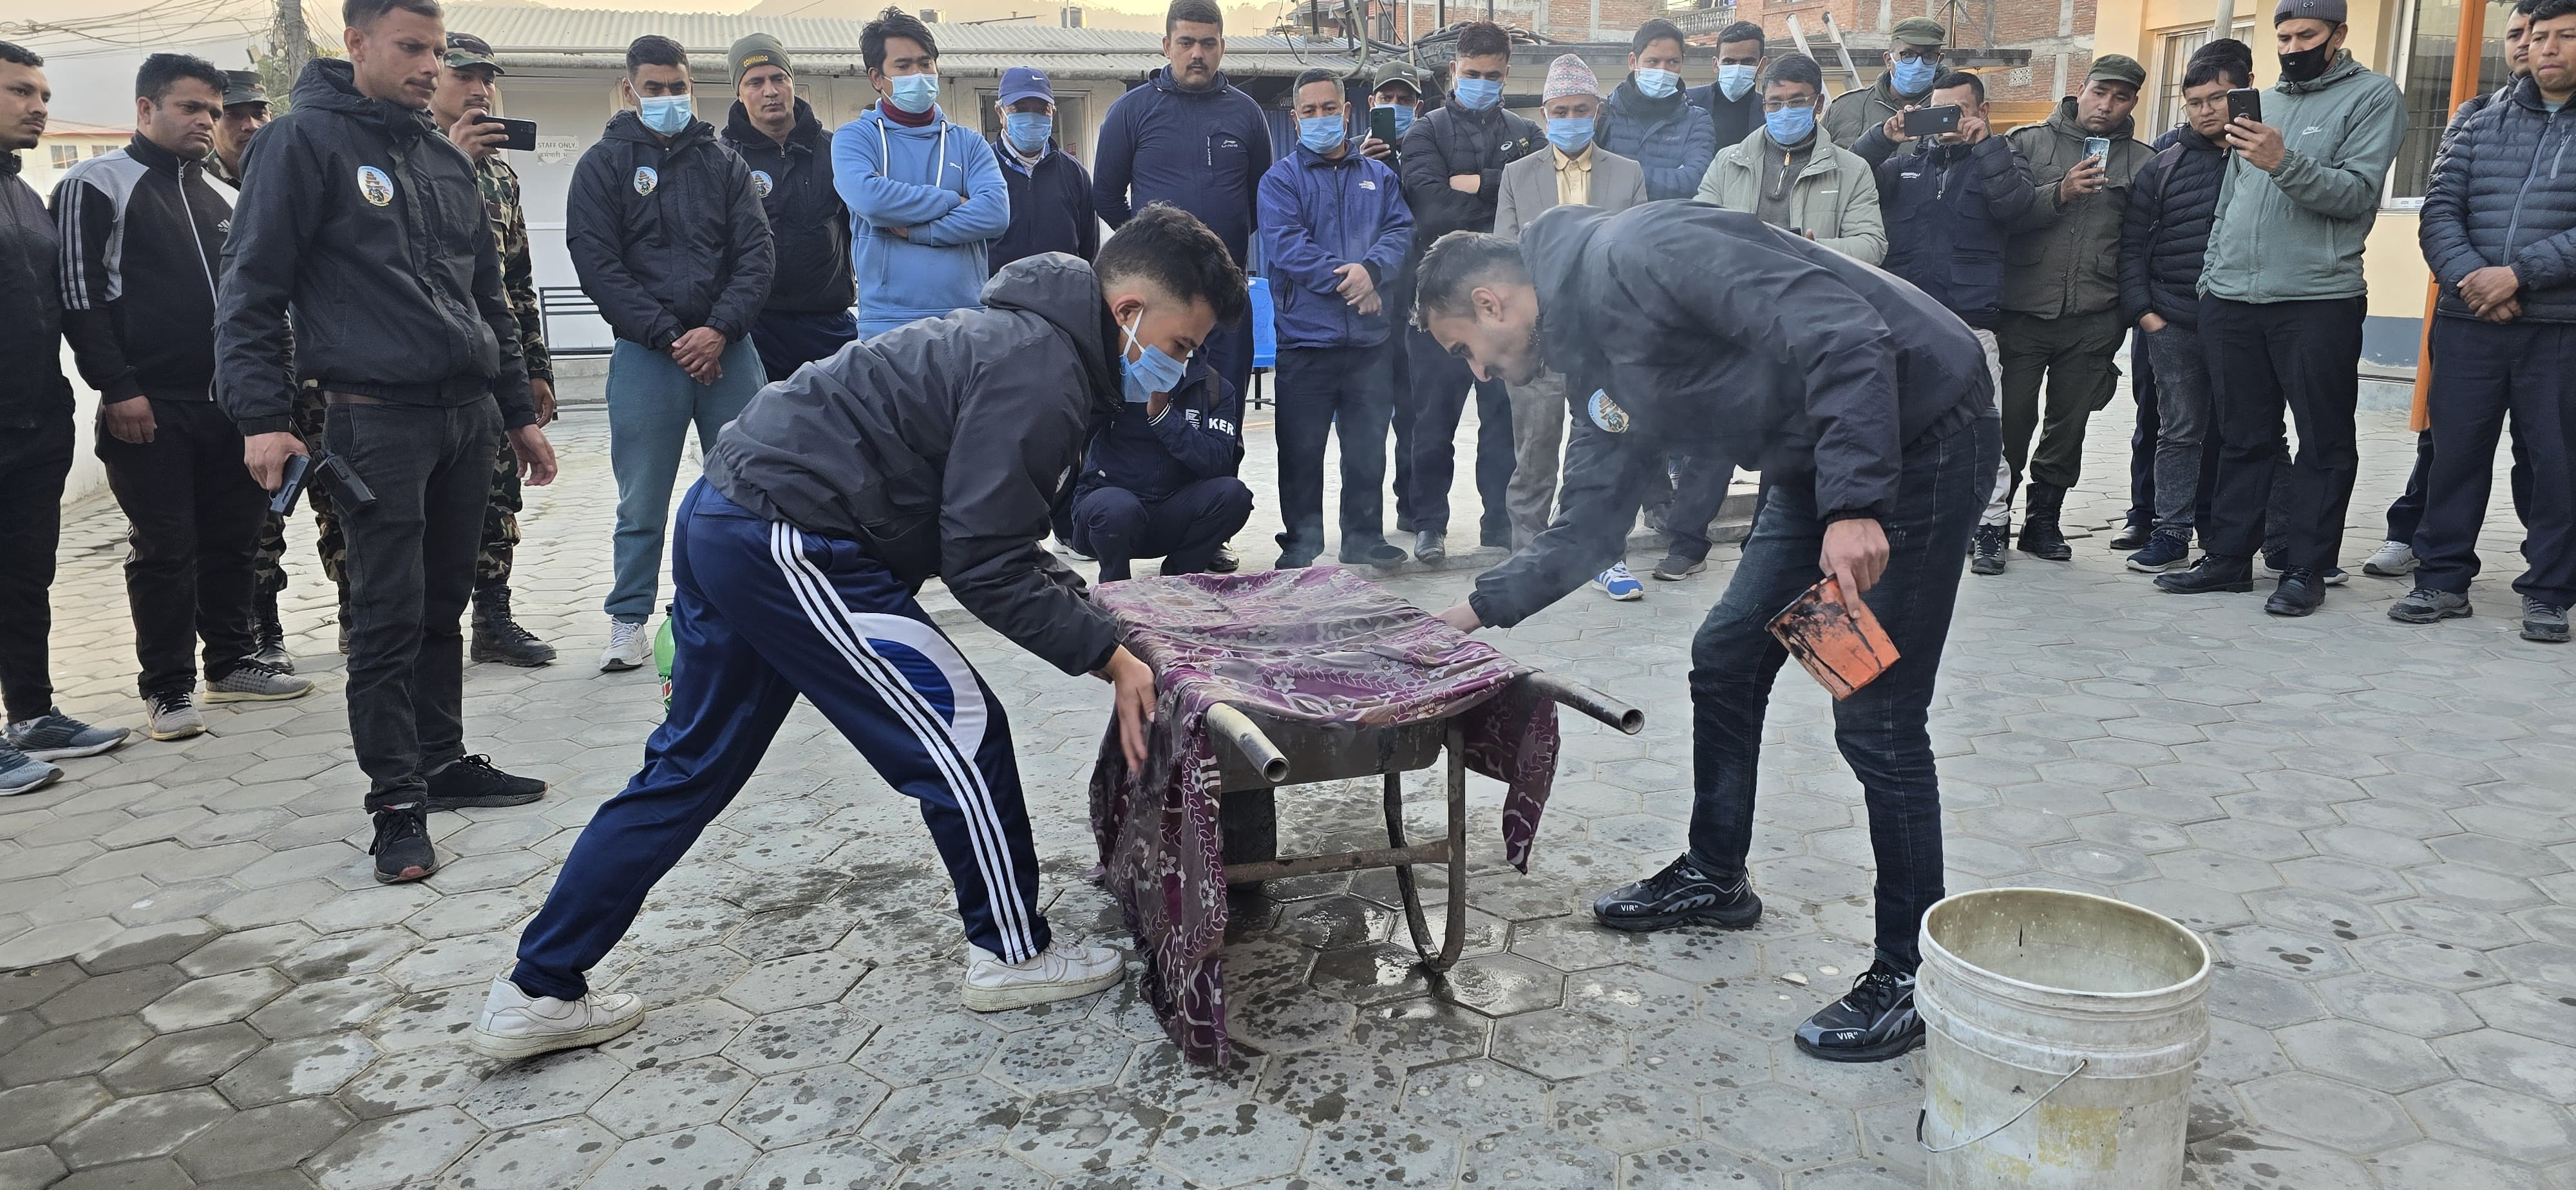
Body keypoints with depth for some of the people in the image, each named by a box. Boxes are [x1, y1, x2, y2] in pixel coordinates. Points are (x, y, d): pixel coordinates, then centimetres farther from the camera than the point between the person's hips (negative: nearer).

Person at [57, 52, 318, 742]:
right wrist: (117, 388, -15)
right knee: (164, 550, -2)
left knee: (233, 539, 10)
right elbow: (80, 295, -8)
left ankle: (232, 662, 23)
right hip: (150, 408, -6)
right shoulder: (96, 185, -1)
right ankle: (167, 690, 7)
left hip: (230, 404, 6)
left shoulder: (218, 199, 18)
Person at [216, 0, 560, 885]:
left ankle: (442, 760, 24)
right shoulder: (304, 142, -3)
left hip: (467, 414, 6)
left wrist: (518, 413, 20)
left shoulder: (446, 161, 17)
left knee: (444, 605, 13)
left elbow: (489, 296, 22)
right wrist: (262, 416, -16)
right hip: (376, 416, -6)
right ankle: (398, 804, 1)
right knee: (388, 616, -5)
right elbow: (250, 289, -7)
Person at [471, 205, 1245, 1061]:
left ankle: (538, 992, 26)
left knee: (690, 764, 17)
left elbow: (984, 528, 20)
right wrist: (1108, 658, -13)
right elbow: (984, 568, -18)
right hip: (789, 547, -10)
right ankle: (1011, 953, 16)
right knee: (960, 730, -1)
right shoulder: (1039, 374, -16)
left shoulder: (1021, 338, 15)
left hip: (721, 522, 10)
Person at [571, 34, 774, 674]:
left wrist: (720, 329, -11)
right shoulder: (603, 164, 6)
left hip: (728, 348, 2)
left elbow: (757, 253, 4)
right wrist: (669, 337, -12)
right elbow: (597, 265, -2)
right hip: (646, 355, -2)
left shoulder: (723, 161, 12)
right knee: (642, 501, 2)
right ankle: (630, 621, 13)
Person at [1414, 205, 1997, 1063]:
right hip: (1814, 468, 10)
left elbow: (1841, 333, -29)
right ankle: (1715, 877, 34)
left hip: (1919, 433, -10)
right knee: (1726, 662, 15)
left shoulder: (1634, 254, -21)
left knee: (1874, 717, -7)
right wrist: (1481, 608, 12)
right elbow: (1586, 530, 15)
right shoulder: (1595, 356, 9)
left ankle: (1911, 977, 7)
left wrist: (1855, 505, -32)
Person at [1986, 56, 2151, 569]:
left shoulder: (2143, 162, 9)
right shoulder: (2029, 142, 6)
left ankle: (2043, 521, 23)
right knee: (2011, 421, -2)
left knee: (2069, 426, 10)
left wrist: (2130, 309, 2)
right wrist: (2060, 194, -18)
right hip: (2023, 312, -2)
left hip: (2093, 320, 2)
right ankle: (1992, 524, 8)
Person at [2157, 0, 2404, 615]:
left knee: (2324, 443, 1)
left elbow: (2357, 194, -11)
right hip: (2232, 299, 5)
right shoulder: (2262, 102, 18)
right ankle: (2228, 556, 14)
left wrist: (2283, 163, -23)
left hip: (2318, 301, -5)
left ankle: (2307, 568, 6)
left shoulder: (2373, 96, 1)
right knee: (2242, 438, 9)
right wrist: (2212, 274, 13)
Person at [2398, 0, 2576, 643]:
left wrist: (2518, 273, -18)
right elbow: (2439, 211, 2)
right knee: (2455, 454, 6)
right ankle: (2444, 580, 16)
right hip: (2468, 325, 2)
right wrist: (2470, 279, -13)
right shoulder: (2481, 126, 12)